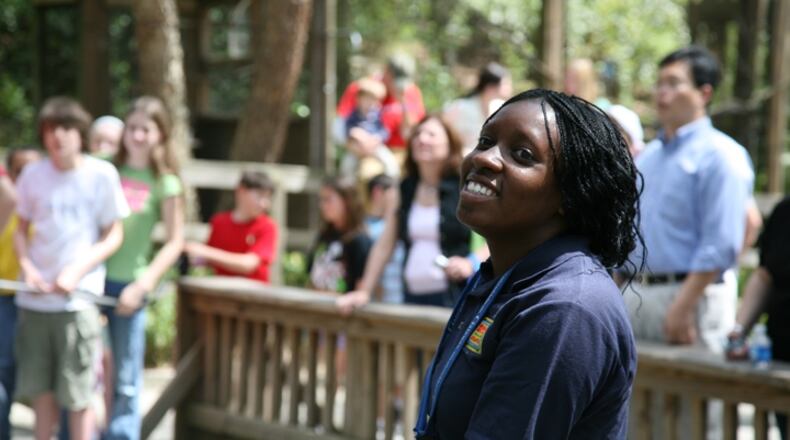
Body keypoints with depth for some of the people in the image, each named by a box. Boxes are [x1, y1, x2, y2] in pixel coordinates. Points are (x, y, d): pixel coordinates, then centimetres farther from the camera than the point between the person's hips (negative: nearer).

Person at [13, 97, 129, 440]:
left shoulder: (102, 174, -6)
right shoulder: (33, 174, 3)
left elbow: (114, 235, 0)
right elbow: (22, 229, 13)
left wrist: (77, 271, -13)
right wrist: (27, 266, -6)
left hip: (78, 297, -3)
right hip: (35, 298, 3)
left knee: (77, 394, -1)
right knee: (40, 387, 10)